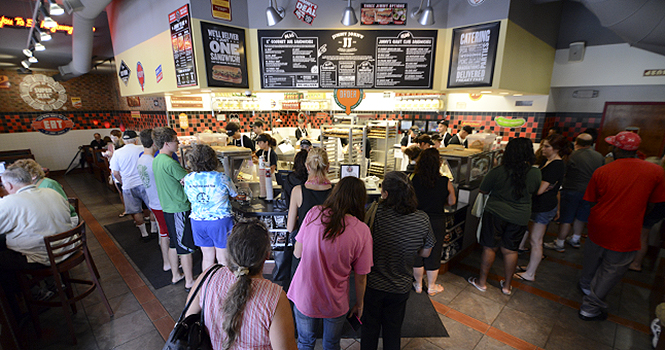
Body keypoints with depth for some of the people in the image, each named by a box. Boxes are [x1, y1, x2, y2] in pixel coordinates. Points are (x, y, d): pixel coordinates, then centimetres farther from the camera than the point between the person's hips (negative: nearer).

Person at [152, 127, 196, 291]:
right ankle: (189, 281, 16)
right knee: (185, 247, 3)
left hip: (168, 208, 9)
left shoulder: (156, 160, 8)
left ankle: (175, 275, 36)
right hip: (180, 209, -9)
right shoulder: (170, 163, -23)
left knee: (174, 244, 21)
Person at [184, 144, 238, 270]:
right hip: (220, 221, -4)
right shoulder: (221, 178, -16)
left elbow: (190, 199, 10)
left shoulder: (188, 179, -4)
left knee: (207, 257, 18)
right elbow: (234, 194, 0)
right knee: (223, 258, 9)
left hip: (197, 221, 4)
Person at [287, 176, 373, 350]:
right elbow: (361, 277, -10)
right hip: (335, 303, -1)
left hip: (304, 297, 1)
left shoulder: (314, 213, -16)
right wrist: (359, 304, 8)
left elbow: (297, 253, -7)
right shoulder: (362, 231, -19)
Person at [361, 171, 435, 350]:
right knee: (393, 331, 26)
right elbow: (425, 253, -3)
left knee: (370, 328, 23)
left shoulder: (375, 213, -26)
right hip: (401, 287, 2)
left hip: (373, 284, -2)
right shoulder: (422, 219, -16)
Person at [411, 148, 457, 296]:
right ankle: (431, 287, 33)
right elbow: (451, 202, -1)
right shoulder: (445, 182, -14)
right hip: (437, 221, 0)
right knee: (434, 254, 16)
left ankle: (418, 285, 33)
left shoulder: (413, 179, -15)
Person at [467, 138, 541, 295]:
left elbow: (483, 190, -5)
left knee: (490, 248, 10)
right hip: (520, 217, 3)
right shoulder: (536, 174, -9)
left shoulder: (497, 172, -17)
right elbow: (533, 191, 10)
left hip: (495, 214, -3)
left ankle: (482, 282, 25)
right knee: (510, 250, 16)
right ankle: (507, 286, 32)